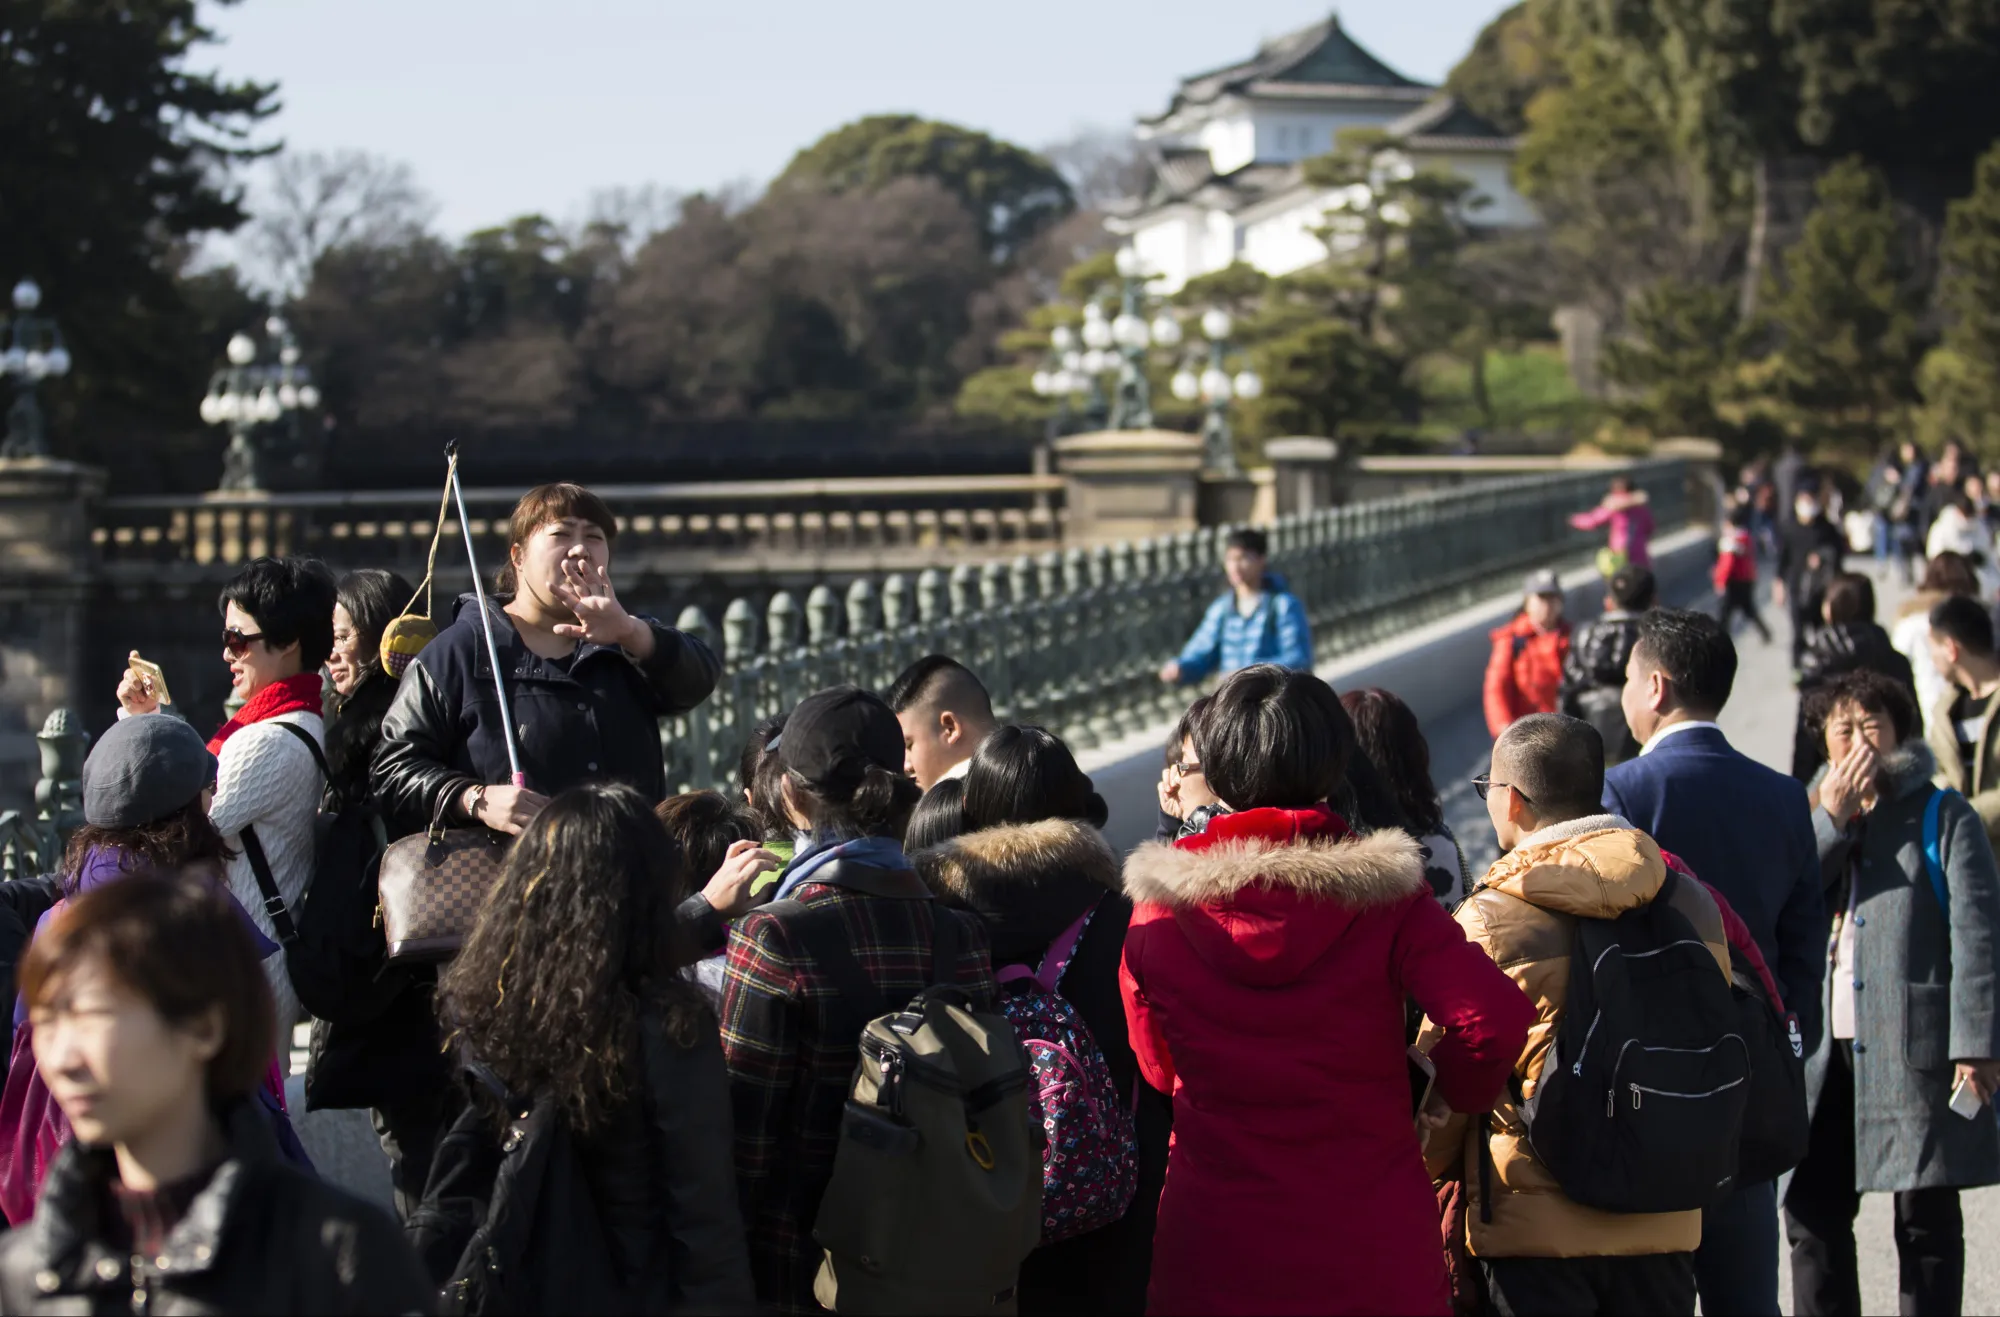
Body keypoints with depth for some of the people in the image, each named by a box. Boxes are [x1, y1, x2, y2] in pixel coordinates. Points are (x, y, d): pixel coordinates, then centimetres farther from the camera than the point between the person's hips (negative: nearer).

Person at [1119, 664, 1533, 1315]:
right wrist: (1459, 1090, 0)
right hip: (1375, 1250, -1)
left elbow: (1158, 1068, 6)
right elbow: (1496, 1018, -20)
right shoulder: (1383, 894, -11)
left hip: (1213, 1252, 1)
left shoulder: (1158, 910, -6)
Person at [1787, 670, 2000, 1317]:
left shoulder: (1942, 817, 0)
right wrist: (1832, 818, -7)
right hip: (1829, 1047, 5)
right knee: (1812, 1213, 8)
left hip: (1915, 1047, -5)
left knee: (1925, 1217, 1)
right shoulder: (1819, 820, 17)